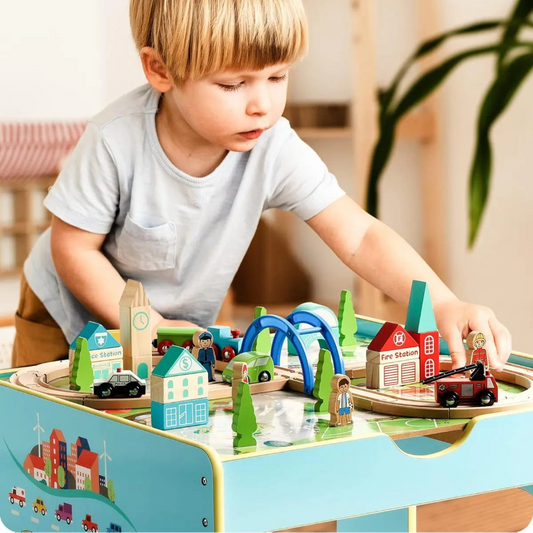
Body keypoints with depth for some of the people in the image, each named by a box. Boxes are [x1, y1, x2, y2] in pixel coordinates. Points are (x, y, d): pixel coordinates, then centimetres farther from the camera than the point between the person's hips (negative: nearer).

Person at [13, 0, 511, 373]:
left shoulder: (275, 151, -26)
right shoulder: (117, 142, -33)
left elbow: (359, 237, -25)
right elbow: (73, 248, -21)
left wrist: (445, 305, -38)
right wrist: (149, 325, -26)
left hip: (185, 323, 2)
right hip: (70, 315, -2)